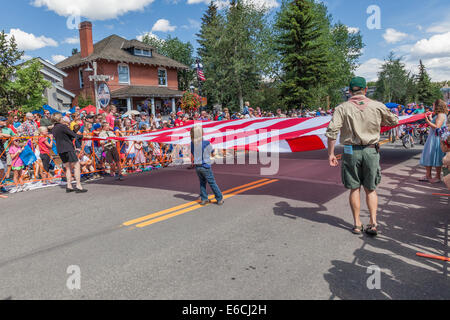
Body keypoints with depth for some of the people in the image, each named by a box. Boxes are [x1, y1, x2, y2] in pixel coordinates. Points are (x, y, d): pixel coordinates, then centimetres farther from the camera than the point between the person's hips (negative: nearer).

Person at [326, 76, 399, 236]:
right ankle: (373, 223, 10)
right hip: (371, 151, 1)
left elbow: (331, 131, -12)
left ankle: (357, 224, 16)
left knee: (355, 189, 10)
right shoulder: (377, 106, 1)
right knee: (370, 189, 14)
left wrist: (331, 154, -7)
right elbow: (394, 121, 16)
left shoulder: (343, 108, -3)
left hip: (351, 151, -1)